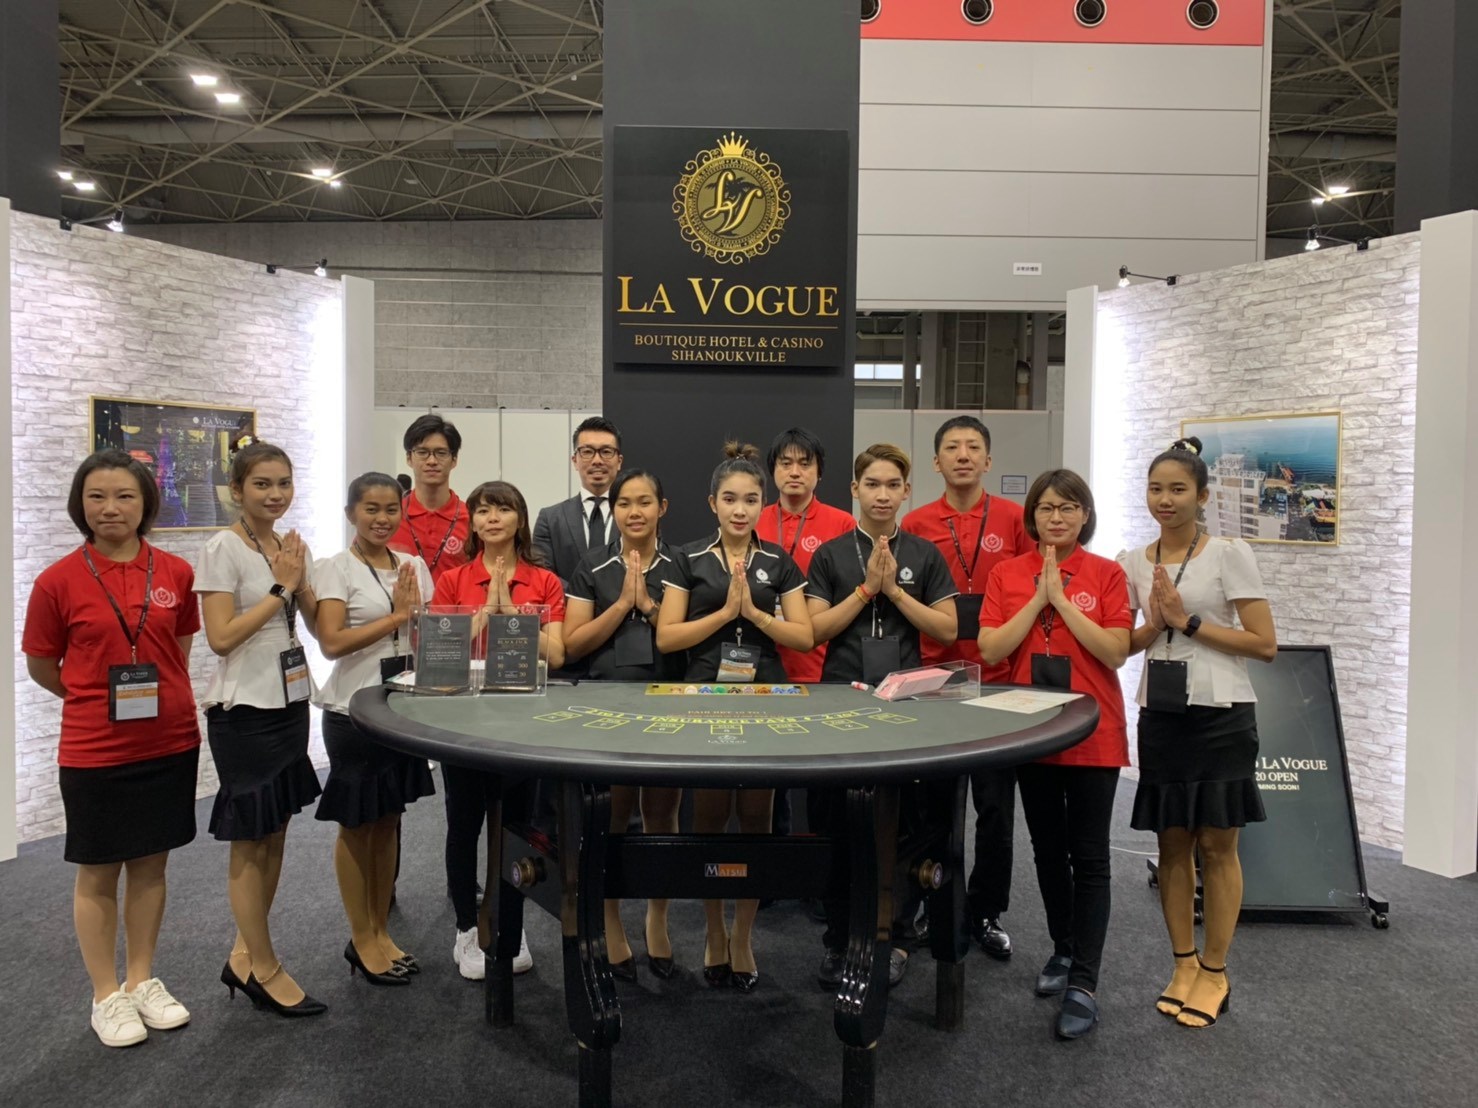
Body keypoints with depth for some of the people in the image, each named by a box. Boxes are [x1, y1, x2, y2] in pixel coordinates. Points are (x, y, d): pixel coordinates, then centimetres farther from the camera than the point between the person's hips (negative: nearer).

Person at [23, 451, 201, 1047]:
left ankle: (141, 980, 32)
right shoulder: (59, 581, -9)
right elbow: (41, 666, 3)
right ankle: (106, 996, 27)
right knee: (98, 872, 11)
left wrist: (162, 697, 4)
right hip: (95, 751, -2)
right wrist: (102, 700, 5)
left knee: (151, 863, 14)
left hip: (170, 742, 3)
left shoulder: (176, 573, -2)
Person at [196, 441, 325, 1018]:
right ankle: (264, 970, 16)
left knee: (274, 836, 13)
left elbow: (319, 625, 8)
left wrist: (300, 582, -7)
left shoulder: (295, 548, 8)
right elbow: (221, 637, -18)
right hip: (243, 709, -7)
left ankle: (243, 957, 28)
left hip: (291, 702, 7)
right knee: (250, 842, 4)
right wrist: (280, 588, -17)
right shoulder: (222, 549, -12)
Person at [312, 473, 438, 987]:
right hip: (353, 710, -5)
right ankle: (361, 941, 21)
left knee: (388, 822, 13)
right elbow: (331, 643, -17)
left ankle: (380, 931, 27)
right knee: (357, 825, 6)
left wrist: (415, 608, -11)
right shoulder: (335, 569, -7)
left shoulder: (413, 567, 7)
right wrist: (395, 615, -16)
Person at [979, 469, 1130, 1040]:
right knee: (1048, 849, 16)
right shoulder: (1007, 574, 3)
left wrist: (1063, 600, -16)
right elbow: (990, 650, -6)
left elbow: (1116, 651, -12)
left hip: (1093, 733, -3)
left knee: (1088, 857, 0)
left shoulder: (1106, 574, -3)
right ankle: (1063, 950, 34)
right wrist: (1037, 598, -13)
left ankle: (1083, 983, 7)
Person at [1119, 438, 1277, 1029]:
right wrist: (1155, 625, -9)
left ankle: (1214, 973, 18)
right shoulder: (1133, 563, 5)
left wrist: (1189, 621, -16)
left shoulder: (1230, 554, -6)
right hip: (1160, 714, 4)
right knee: (1173, 842, 10)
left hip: (1220, 714, -3)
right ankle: (1183, 965, 23)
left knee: (1216, 844, 5)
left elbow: (1266, 644, -10)